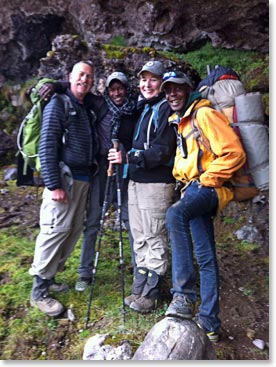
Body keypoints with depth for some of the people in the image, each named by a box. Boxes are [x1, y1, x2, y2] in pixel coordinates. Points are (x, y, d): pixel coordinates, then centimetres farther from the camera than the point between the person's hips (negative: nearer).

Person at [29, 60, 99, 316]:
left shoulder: (87, 110, 18)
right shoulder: (58, 104, -4)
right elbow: (47, 146, -13)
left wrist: (91, 174, 8)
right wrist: (53, 185, -18)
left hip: (83, 179, 8)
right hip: (63, 178, -8)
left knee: (74, 230, 10)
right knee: (55, 230, -8)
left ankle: (49, 276, 25)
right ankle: (39, 290, 5)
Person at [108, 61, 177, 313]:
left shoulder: (166, 109, -7)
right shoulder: (141, 108, 17)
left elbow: (163, 151, -17)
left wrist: (128, 157, -22)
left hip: (157, 183, -8)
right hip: (135, 181, 8)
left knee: (155, 238, 0)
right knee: (139, 237, 13)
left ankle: (151, 295, 13)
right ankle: (139, 289, 26)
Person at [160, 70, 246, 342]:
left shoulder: (204, 114, -7)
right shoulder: (181, 122, 21)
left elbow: (234, 153, -17)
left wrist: (207, 180, -14)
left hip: (210, 187, -9)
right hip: (195, 189, 9)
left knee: (175, 213, -35)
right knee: (205, 258, 9)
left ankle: (184, 296, -28)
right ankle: (209, 322, 18)